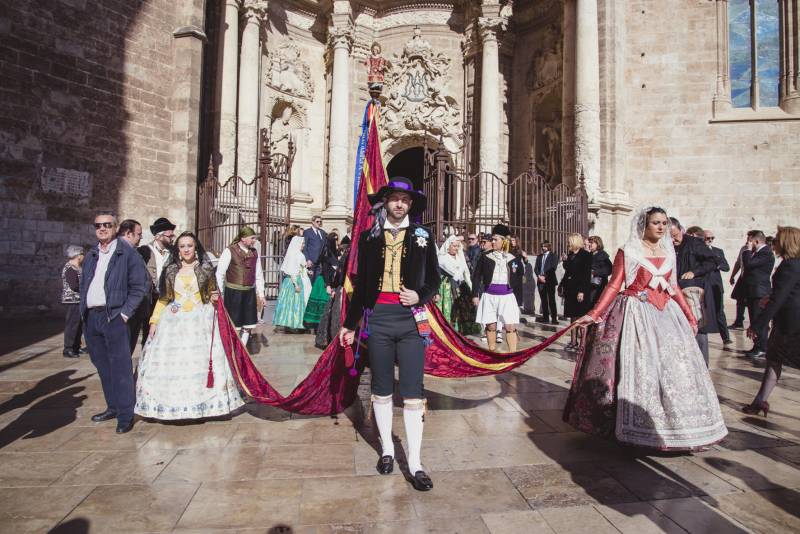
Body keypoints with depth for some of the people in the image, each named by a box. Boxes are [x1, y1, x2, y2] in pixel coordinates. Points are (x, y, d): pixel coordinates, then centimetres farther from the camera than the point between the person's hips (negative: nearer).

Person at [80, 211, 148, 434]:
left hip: (113, 317, -7)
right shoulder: (91, 256, 16)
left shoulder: (127, 253, -4)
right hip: (91, 317, 7)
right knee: (102, 366, 14)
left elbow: (139, 285, -8)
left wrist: (125, 312, -12)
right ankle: (113, 406, 26)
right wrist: (83, 309, 10)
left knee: (120, 367, -6)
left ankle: (126, 415, -1)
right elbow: (84, 284, 22)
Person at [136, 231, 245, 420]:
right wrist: (154, 320, 5)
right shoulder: (170, 270, 8)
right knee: (170, 361, 0)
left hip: (200, 322, -1)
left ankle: (201, 404, 4)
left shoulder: (205, 269, 6)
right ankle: (170, 404, 9)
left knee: (199, 361, -4)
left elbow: (212, 294, 17)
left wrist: (214, 298, -5)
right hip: (173, 322, 2)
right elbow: (163, 298, 11)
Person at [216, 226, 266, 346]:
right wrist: (219, 295, -7)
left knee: (248, 325, 10)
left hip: (250, 293, 5)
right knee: (233, 326, 2)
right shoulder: (230, 251, -8)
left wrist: (261, 295, 9)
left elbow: (259, 275, 12)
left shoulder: (254, 253, 7)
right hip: (233, 292, -5)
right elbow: (220, 274, -7)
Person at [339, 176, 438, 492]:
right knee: (381, 390, 11)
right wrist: (350, 323, 10)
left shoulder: (422, 237, 5)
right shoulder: (369, 237, 7)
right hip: (378, 318, 1)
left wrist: (419, 296, -11)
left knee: (413, 392, -2)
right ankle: (387, 450, 29)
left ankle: (415, 463, 8)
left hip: (411, 319, -1)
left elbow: (434, 279, 10)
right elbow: (361, 284, 11)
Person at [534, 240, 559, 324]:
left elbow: (553, 268, -8)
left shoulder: (553, 256, 2)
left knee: (551, 300, -7)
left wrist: (545, 277, -13)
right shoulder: (539, 257, 17)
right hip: (541, 281, 5)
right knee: (543, 300, 7)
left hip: (550, 281, -5)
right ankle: (545, 317, 13)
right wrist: (539, 276, -7)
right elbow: (536, 268, 11)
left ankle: (554, 318, -6)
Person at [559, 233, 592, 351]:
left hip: (580, 289, -7)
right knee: (573, 316, 10)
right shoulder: (570, 255, 12)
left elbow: (587, 274, -14)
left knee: (581, 317, -1)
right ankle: (573, 342, 17)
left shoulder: (585, 255, -9)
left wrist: (582, 291, -20)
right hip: (570, 289, 7)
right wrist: (562, 285, 5)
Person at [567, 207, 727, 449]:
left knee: (673, 368, 6)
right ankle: (638, 429, 11)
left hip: (665, 314, 5)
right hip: (636, 314, -5)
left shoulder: (668, 252, 11)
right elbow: (614, 286, -8)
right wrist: (594, 314, -17)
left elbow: (674, 288, 17)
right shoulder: (628, 252, -4)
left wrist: (690, 317, 18)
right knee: (638, 368, -2)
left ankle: (679, 426, 21)